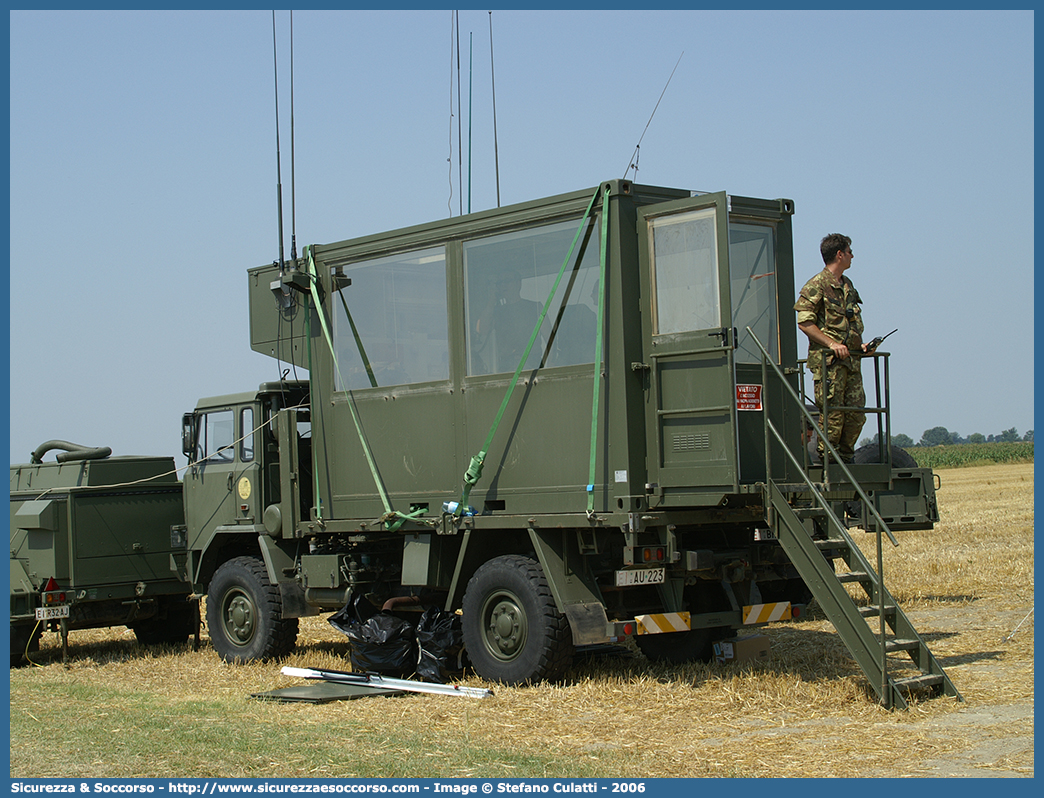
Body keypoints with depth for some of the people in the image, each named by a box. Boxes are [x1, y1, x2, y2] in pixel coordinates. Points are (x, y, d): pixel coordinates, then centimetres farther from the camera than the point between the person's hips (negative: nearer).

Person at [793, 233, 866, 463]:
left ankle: (845, 458, 16)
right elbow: (804, 322, -14)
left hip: (850, 359, 8)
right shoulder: (816, 286, -7)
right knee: (832, 413, -7)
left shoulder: (847, 285, 19)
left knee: (856, 413, 5)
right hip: (828, 360, -8)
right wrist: (831, 343, -20)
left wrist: (859, 344, 12)